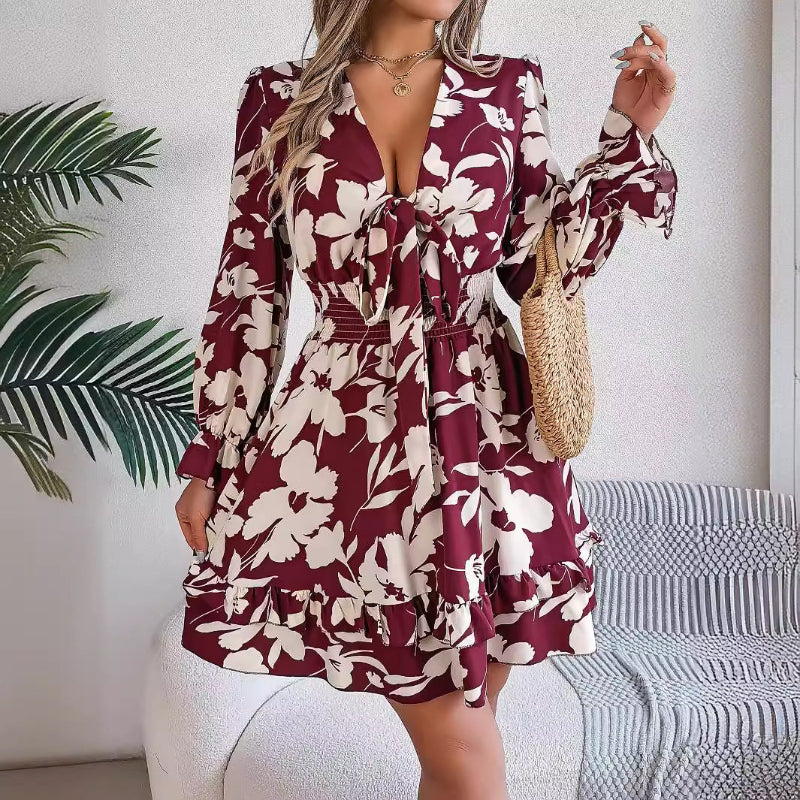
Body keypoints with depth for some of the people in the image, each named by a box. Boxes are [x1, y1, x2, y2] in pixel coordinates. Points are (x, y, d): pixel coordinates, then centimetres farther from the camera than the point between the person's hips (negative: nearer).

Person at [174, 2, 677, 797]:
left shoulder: (509, 89, 8)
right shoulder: (279, 99, 5)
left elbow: (540, 268, 6)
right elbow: (247, 289, 5)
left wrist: (628, 135, 0)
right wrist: (211, 458, 6)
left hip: (486, 434, 2)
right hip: (348, 442, -2)